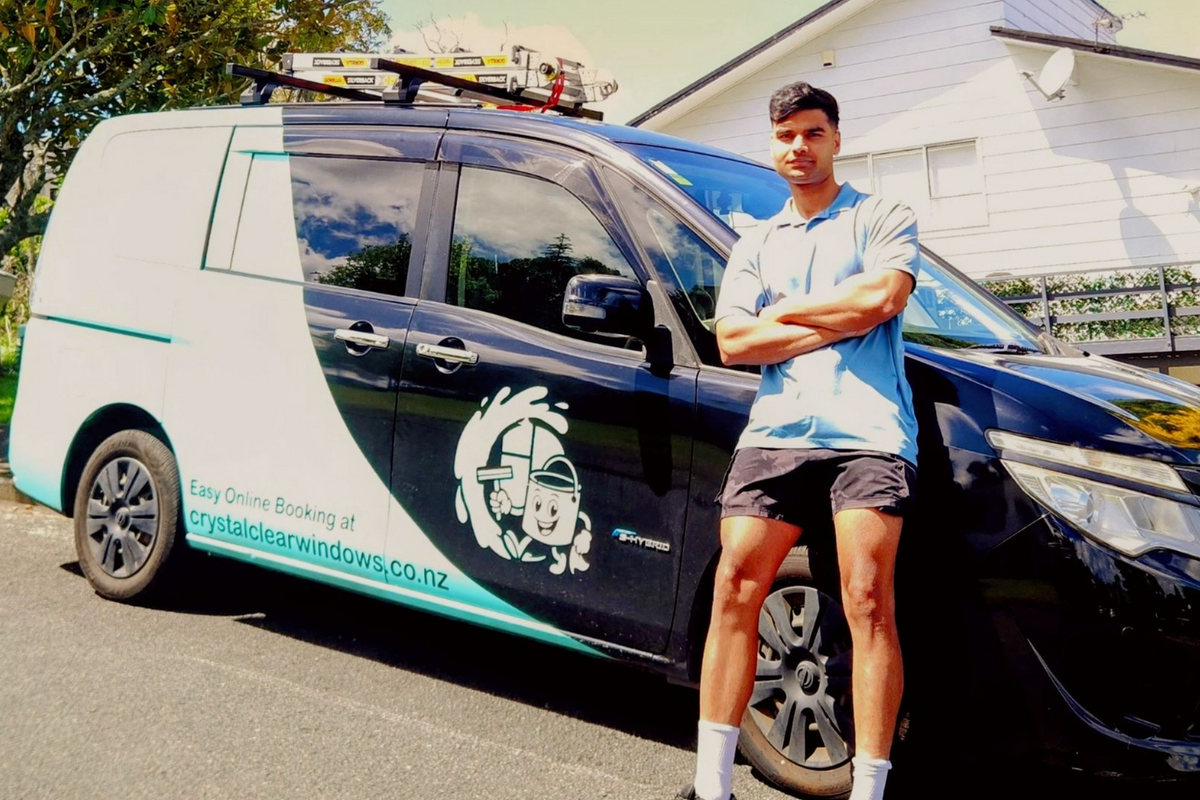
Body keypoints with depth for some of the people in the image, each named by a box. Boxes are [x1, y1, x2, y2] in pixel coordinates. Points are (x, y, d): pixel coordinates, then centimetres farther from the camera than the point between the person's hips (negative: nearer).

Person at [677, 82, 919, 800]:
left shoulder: (882, 219, 12)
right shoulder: (756, 245, 23)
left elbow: (881, 297, -8)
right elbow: (732, 342, 8)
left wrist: (784, 312, 2)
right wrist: (840, 326, -1)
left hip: (867, 431, -3)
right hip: (776, 431, 4)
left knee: (868, 599, -12)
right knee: (735, 588, -5)